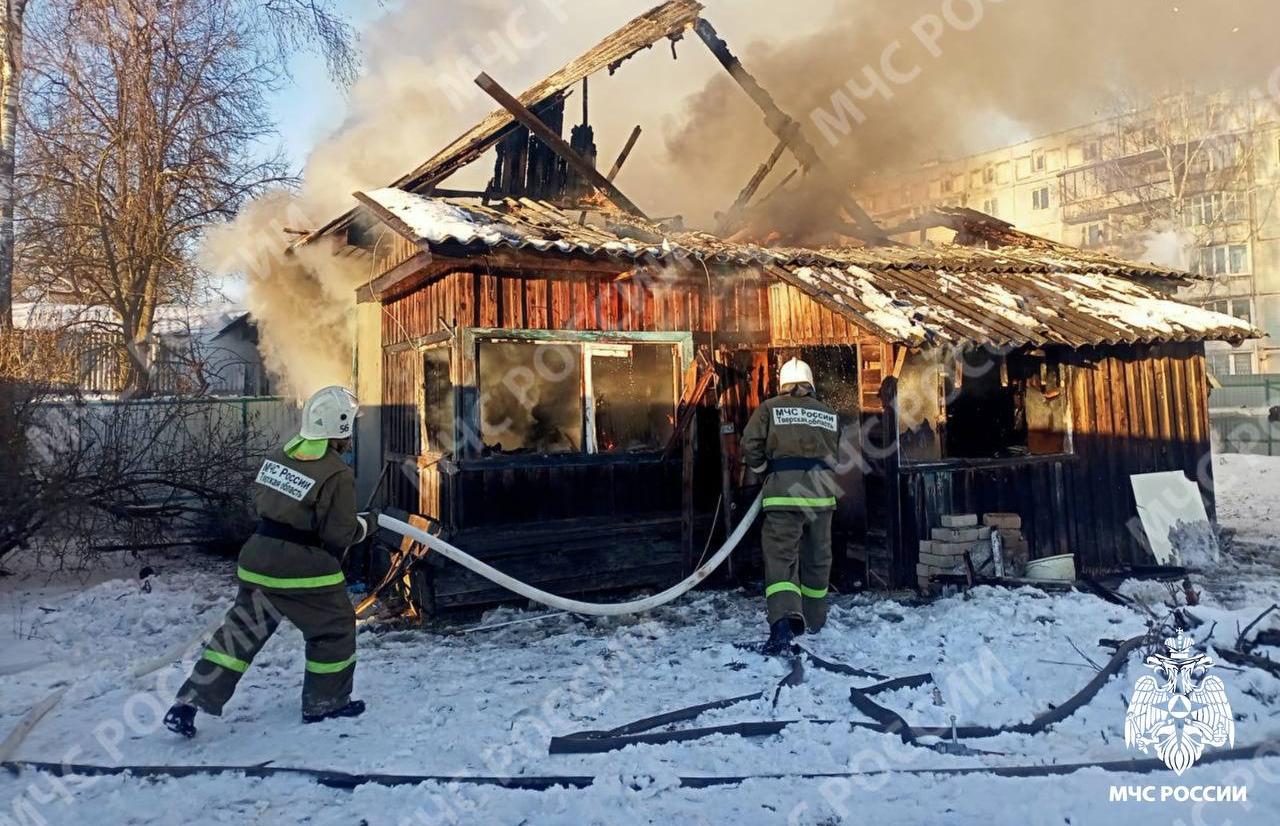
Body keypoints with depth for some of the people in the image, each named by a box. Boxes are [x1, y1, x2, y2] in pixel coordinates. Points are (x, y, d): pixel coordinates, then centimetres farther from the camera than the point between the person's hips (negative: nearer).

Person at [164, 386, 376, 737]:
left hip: (258, 561, 7)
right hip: (306, 572, -7)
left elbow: (259, 501, 15)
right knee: (335, 630, 14)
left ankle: (187, 704, 16)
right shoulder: (337, 474, -18)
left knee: (241, 631, 17)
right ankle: (325, 704, 25)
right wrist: (365, 523, 3)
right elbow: (340, 534, -15)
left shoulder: (278, 456, 4)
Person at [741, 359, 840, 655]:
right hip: (821, 490, 4)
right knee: (817, 558, 16)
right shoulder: (829, 414, 15)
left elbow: (750, 446, -3)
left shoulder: (770, 408, 3)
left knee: (780, 556, -7)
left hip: (784, 490, -3)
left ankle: (783, 619, -25)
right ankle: (813, 620, 30)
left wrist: (762, 468, 14)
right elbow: (833, 453, 14)